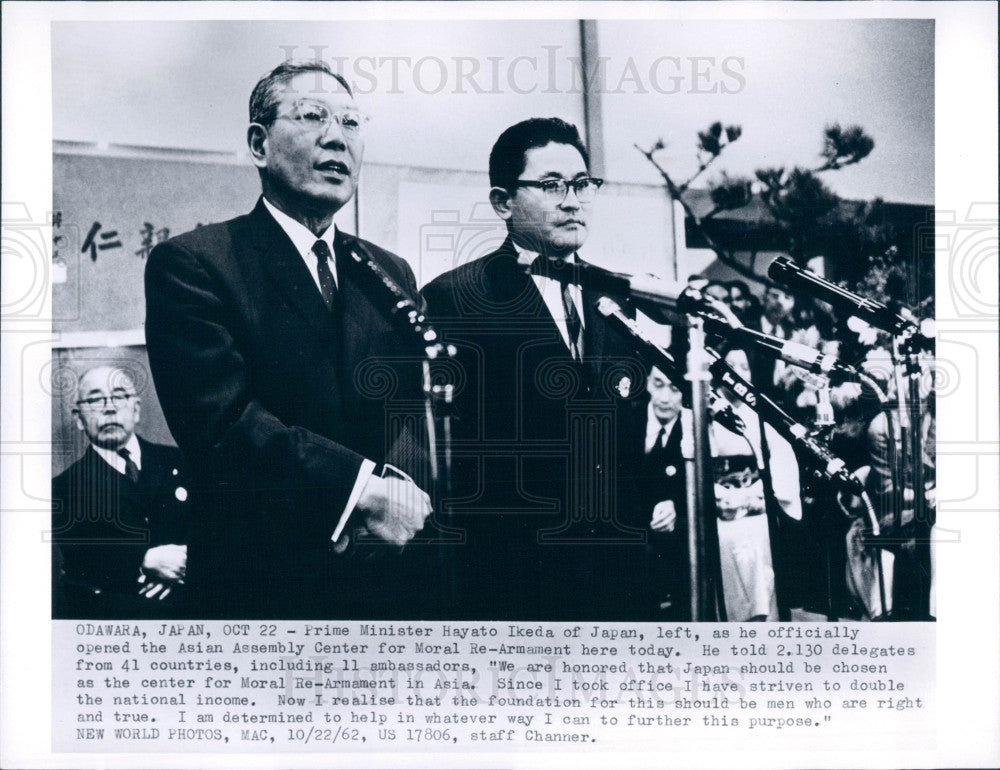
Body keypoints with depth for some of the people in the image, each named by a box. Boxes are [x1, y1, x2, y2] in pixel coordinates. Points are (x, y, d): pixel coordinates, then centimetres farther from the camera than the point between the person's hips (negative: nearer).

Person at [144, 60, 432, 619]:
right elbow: (220, 416, -17)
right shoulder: (191, 263, -5)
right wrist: (362, 488, -24)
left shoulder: (392, 274, 12)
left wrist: (398, 486, -19)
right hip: (265, 583, -5)